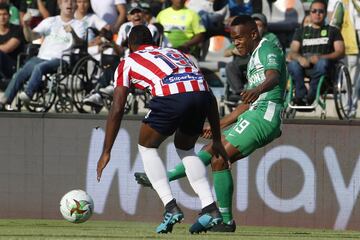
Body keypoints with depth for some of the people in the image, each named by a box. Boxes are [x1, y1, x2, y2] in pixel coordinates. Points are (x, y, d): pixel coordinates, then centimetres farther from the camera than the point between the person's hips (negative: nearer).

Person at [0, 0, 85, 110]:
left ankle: (28, 94, -44)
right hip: (41, 57, 3)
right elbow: (30, 37, 13)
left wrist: (72, 33, -29)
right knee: (19, 74, -22)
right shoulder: (50, 21, 21)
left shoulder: (78, 25, 12)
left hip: (58, 60, -3)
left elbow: (79, 44, -8)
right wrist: (26, 25, -8)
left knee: (39, 67, -35)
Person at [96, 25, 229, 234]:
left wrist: (106, 152, 22)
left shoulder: (128, 62, 27)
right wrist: (217, 140, 37)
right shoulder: (176, 53, 38)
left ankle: (171, 207, 7)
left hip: (171, 96, -4)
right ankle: (210, 209, 15)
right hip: (201, 91, 4)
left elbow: (117, 109, 19)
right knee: (185, 148, 29)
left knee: (147, 147, 21)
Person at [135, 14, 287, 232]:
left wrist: (258, 89, -48)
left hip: (264, 115, -10)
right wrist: (218, 126, 31)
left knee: (219, 158, -15)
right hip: (256, 115, 10)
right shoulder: (254, 59, 27)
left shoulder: (267, 50, -3)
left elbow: (274, 76, -27)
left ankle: (226, 220, -13)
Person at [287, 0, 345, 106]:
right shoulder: (301, 32, 25)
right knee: (293, 65, -34)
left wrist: (321, 57, -15)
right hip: (304, 65, 2)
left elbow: (340, 52, 4)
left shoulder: (333, 31, 20)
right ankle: (301, 95, -37)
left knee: (322, 63, -39)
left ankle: (310, 96, -36)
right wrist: (300, 58, -15)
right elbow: (292, 52, 12)